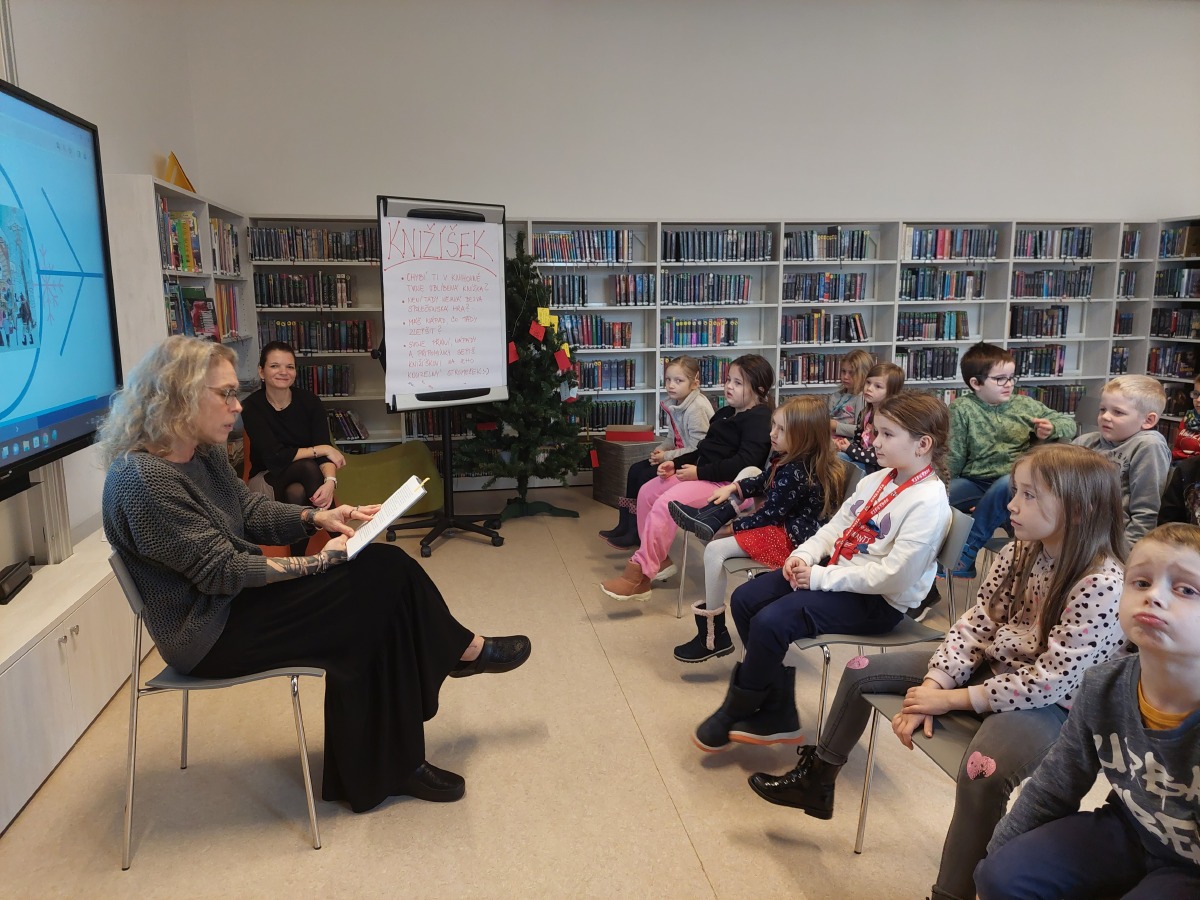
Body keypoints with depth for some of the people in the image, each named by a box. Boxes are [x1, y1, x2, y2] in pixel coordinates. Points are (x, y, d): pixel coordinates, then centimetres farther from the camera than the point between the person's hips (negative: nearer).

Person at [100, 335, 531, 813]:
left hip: (236, 601, 9)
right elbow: (223, 571, -24)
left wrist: (316, 517, -3)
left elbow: (251, 511, 15)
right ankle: (464, 650, 9)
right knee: (379, 580, -16)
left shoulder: (204, 453, 4)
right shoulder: (142, 481, -24)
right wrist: (320, 561, -19)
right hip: (209, 634, -9)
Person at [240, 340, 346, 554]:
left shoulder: (310, 401, -8)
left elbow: (325, 451, -16)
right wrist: (321, 449, -18)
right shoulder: (252, 407, -14)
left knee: (297, 493, -33)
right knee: (308, 467, -31)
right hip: (269, 478, -2)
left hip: (304, 479, 2)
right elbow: (274, 456, -21)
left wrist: (330, 481, -37)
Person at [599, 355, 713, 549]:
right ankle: (625, 525, 10)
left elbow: (699, 449, -25)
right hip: (678, 456, 10)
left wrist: (667, 456, -21)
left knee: (647, 478, -15)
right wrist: (662, 448, -4)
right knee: (635, 470, 4)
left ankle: (635, 533, -1)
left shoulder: (697, 409, -23)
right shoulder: (674, 403, 5)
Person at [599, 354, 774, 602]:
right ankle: (659, 558, 10)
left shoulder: (759, 419, -12)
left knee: (665, 504, -26)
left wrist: (699, 472, -22)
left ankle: (640, 574, -21)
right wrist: (676, 463, 6)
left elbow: (745, 461, -24)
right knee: (646, 492, 3)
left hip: (726, 484, -11)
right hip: (701, 474, 11)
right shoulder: (725, 413, 19)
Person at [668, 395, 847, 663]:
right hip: (783, 524, 11)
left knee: (715, 550, -19)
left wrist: (733, 527, -10)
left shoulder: (795, 473, -26)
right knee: (748, 469, 19)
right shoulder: (786, 458, 4)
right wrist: (733, 488, 6)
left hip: (791, 539, -11)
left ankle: (714, 634, -12)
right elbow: (762, 482, 21)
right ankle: (712, 516, 2)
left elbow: (768, 515, -21)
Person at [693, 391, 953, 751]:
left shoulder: (928, 503, -19)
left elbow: (893, 576, -25)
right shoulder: (877, 480, 8)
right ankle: (779, 716, 7)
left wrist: (822, 577, -21)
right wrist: (805, 555, -5)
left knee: (770, 623, -24)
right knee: (745, 600, 0)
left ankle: (733, 714, 3)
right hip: (838, 574, 10)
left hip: (877, 601, -9)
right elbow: (837, 525, 14)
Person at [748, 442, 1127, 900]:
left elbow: (1052, 680, -25)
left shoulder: (1103, 584, -25)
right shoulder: (1018, 552, -4)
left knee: (981, 773, -39)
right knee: (863, 670, 6)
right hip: (991, 667, 8)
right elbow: (975, 623, -3)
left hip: (1049, 705, -8)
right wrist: (930, 686, -15)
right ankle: (816, 781, 25)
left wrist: (952, 699, -20)